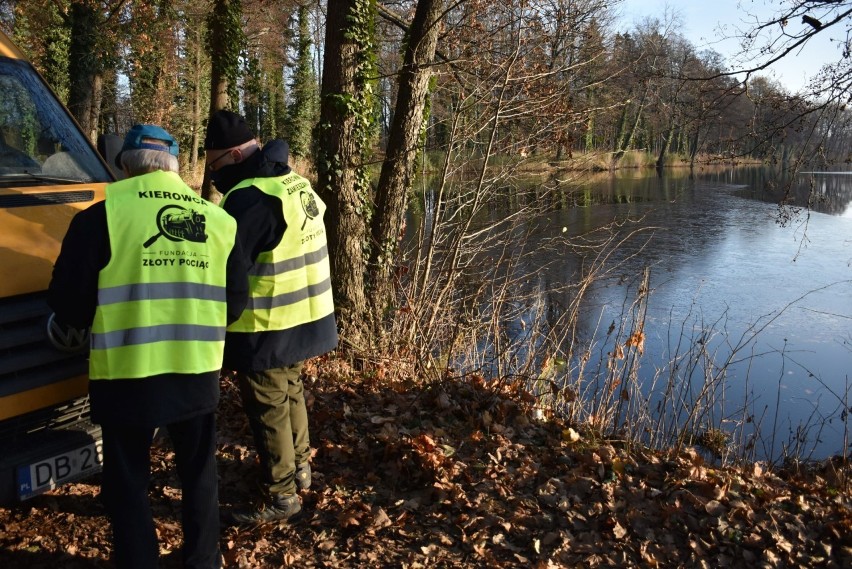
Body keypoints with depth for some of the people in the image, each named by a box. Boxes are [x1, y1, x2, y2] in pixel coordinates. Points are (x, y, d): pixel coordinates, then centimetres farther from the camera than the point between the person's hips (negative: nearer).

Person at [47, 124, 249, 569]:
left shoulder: (103, 215, -9)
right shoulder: (219, 220, 5)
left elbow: (69, 298, -6)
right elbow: (235, 303, 9)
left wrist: (62, 328, 16)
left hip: (128, 376, -4)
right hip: (199, 373, 4)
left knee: (127, 486, 14)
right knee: (199, 475, 22)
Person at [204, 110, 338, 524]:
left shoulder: (250, 197, -23)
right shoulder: (295, 183, 8)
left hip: (268, 328, -10)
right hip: (303, 317, 10)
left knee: (268, 409, 4)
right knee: (290, 392, 25)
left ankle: (282, 496, 17)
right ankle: (299, 466, 42)